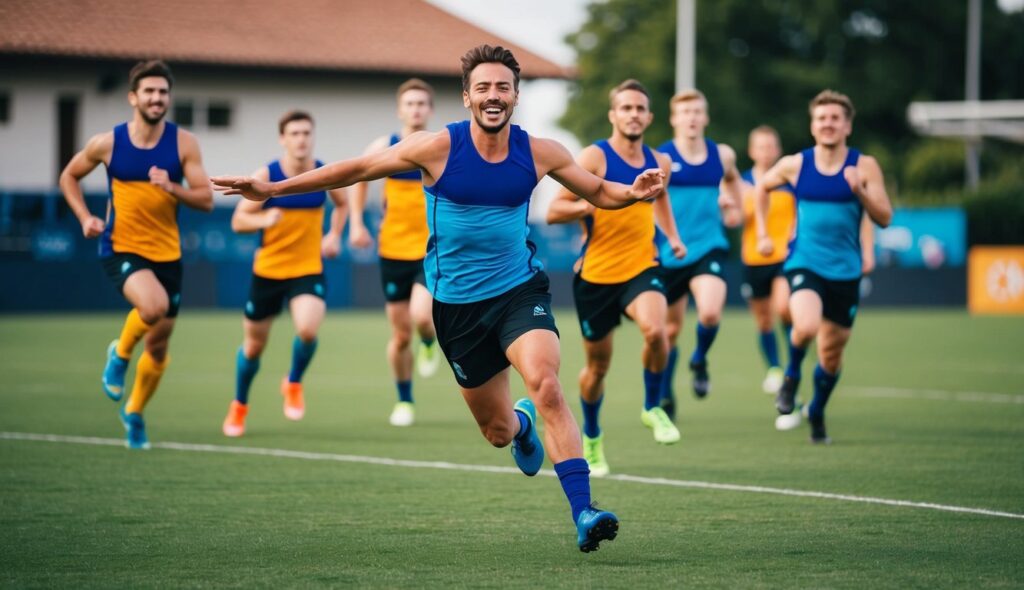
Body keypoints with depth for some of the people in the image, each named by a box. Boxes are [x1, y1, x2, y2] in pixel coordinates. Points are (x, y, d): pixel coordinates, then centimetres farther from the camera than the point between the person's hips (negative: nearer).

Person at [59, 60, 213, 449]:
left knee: (159, 348, 10)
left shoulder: (183, 143, -4)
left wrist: (172, 188, -24)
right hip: (121, 249, -3)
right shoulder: (107, 143, -5)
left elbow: (206, 200, -6)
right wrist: (85, 218, -3)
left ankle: (134, 413, 35)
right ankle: (120, 354, -2)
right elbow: (69, 176, 12)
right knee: (154, 306, -33)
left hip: (166, 253, 3)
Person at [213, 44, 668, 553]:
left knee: (545, 384, -27)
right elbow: (357, 169, -2)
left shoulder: (539, 152, -4)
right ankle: (521, 422, 48)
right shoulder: (438, 147, -10)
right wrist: (272, 189, -3)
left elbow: (598, 192, 12)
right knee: (497, 431, 7)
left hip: (519, 290, 0)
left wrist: (633, 193, -11)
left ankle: (583, 513, -27)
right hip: (457, 303, 0)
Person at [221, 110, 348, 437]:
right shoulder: (265, 176, -10)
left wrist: (334, 235, 2)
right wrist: (264, 219, -28)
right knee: (254, 345, 11)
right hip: (268, 271, 0)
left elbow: (341, 204, 18)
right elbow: (238, 220, -8)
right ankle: (239, 405, 38)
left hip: (309, 270, 0)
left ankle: (294, 383, 5)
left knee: (308, 330, -27)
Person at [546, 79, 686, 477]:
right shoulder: (595, 158, -9)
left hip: (641, 267, 2)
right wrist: (591, 204, -27)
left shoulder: (659, 162, 6)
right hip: (595, 274, -2)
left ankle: (653, 407, -4)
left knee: (655, 329, -29)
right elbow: (554, 211, -11)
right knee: (597, 365, 9)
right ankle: (591, 437, 35)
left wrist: (672, 236, 18)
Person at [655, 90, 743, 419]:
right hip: (669, 254, -1)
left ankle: (700, 361, 7)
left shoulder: (722, 155, 5)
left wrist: (735, 208, 21)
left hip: (708, 247, 1)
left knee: (710, 313, -25)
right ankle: (665, 398, 30)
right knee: (671, 329, 10)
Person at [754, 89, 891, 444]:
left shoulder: (864, 166, -3)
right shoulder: (795, 165, -1)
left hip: (845, 271, 1)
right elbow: (762, 187, 19)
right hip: (804, 264, -1)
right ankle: (792, 375, 3)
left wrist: (860, 191, -23)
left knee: (832, 352, 10)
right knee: (806, 327, -29)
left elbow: (884, 218, -6)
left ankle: (817, 412, 35)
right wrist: (762, 234, 14)